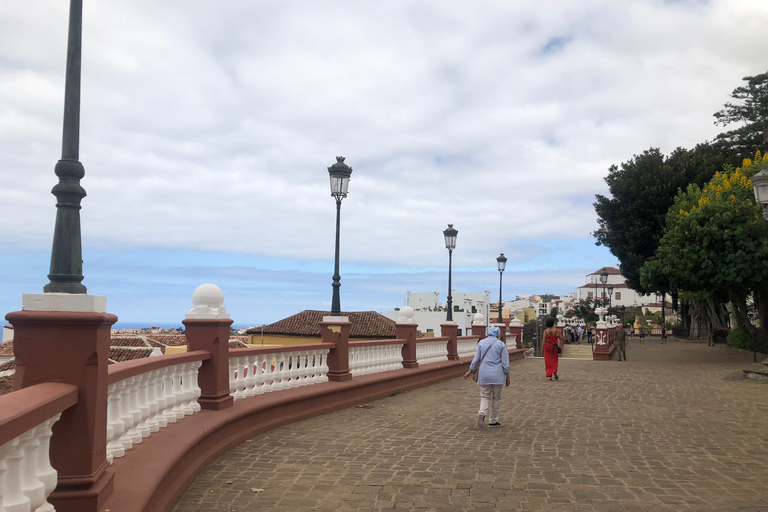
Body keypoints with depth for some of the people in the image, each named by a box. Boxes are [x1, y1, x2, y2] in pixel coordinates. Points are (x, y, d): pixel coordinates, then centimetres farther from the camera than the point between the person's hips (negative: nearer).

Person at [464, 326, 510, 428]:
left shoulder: (481, 343, 4)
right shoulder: (501, 344, -1)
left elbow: (476, 359, 7)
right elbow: (505, 362, -2)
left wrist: (470, 371, 18)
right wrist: (507, 377, 5)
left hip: (484, 374, 1)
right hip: (497, 374, -1)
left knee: (485, 396, 8)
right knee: (496, 398, 11)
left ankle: (482, 413, -20)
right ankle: (493, 421, 15)